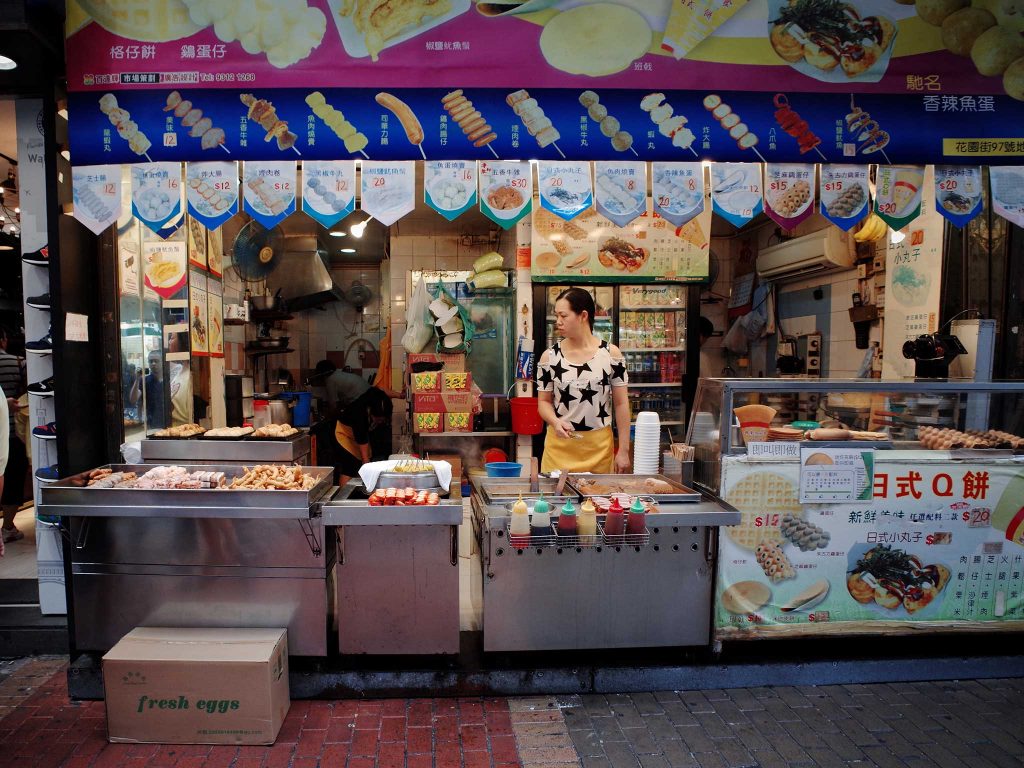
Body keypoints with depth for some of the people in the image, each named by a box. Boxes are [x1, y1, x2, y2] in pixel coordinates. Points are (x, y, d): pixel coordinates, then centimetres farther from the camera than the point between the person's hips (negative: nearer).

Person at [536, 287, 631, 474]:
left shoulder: (611, 353, -3)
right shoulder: (549, 356, -1)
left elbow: (621, 404, 0)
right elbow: (544, 401, 5)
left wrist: (623, 450, -2)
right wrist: (555, 421, -16)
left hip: (599, 446, 0)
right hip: (560, 444, 0)